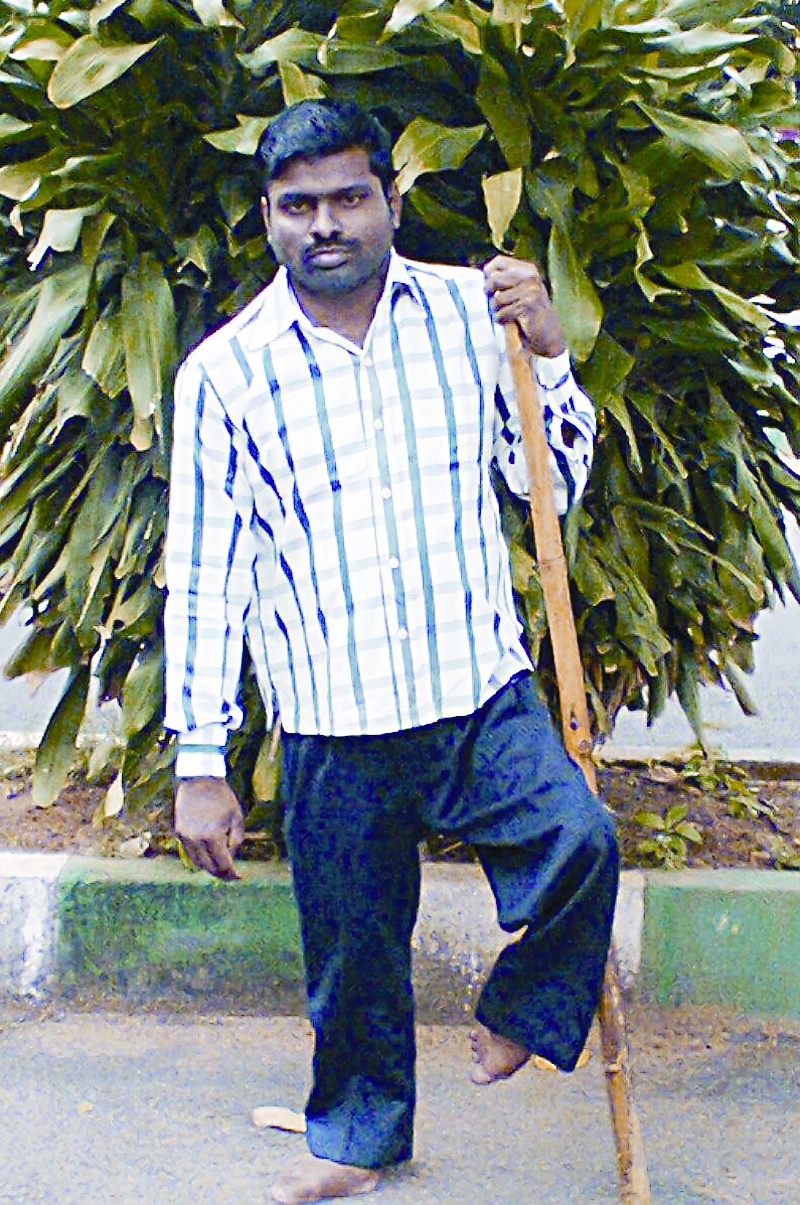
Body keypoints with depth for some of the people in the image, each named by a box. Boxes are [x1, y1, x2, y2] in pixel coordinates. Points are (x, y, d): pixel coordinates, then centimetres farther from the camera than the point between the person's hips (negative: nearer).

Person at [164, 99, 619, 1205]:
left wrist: (547, 355, -10)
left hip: (484, 694, 0)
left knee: (580, 840, -25)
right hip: (333, 730, 0)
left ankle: (519, 1015, 6)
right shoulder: (225, 370, -3)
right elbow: (204, 579, -2)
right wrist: (201, 763, -3)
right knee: (353, 950, 12)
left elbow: (558, 485, 7)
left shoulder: (468, 313, 1)